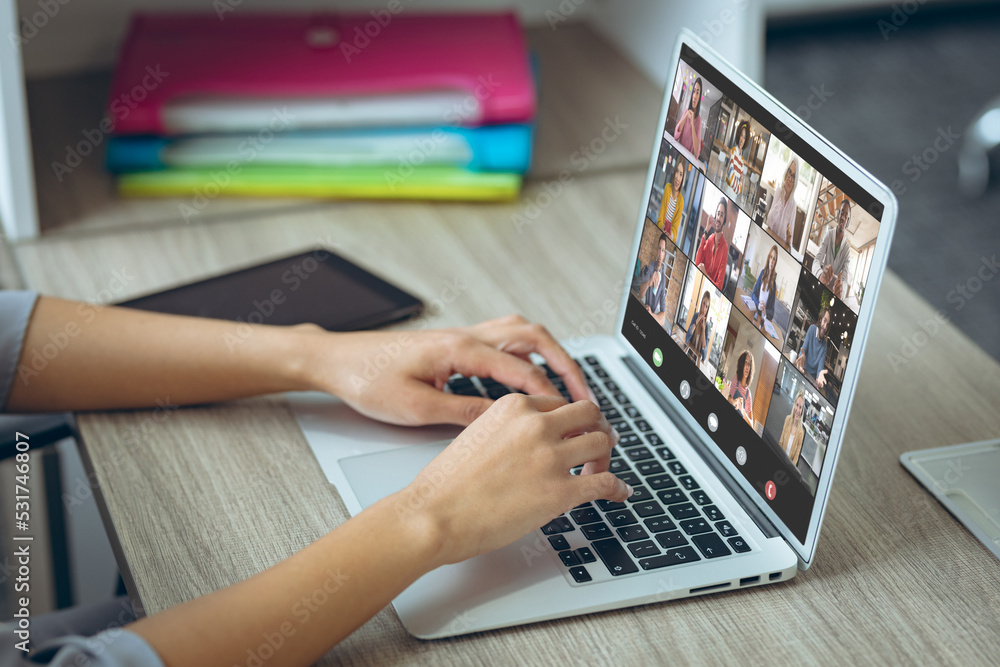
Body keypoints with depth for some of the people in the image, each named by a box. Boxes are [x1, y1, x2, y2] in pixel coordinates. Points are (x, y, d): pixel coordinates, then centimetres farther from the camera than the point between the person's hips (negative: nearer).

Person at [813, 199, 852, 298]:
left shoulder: (847, 248, -1)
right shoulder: (828, 235, 1)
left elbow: (845, 278, -10)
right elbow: (816, 260, -12)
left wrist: (841, 288, -38)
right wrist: (821, 275, -38)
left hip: (834, 294, -1)